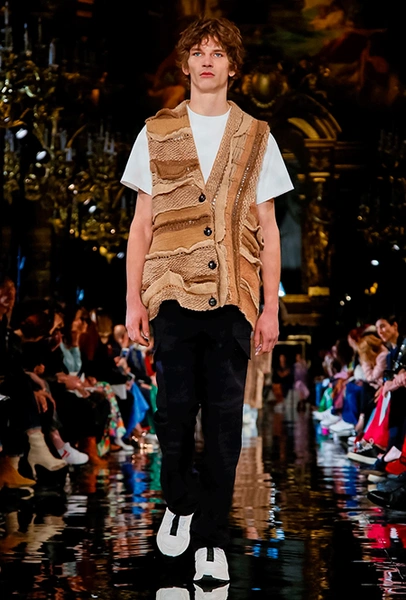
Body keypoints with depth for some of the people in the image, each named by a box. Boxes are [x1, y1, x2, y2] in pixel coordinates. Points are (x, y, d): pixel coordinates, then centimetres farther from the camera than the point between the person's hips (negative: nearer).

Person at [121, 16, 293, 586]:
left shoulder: (256, 138, 11)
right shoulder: (157, 133, 10)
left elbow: (268, 230, 10)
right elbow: (142, 223, 10)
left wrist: (271, 307, 4)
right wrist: (133, 299, 3)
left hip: (233, 297, 0)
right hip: (173, 292, 0)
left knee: (224, 419, -2)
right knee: (175, 410, 0)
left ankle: (210, 539, 5)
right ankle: (179, 504, 26)